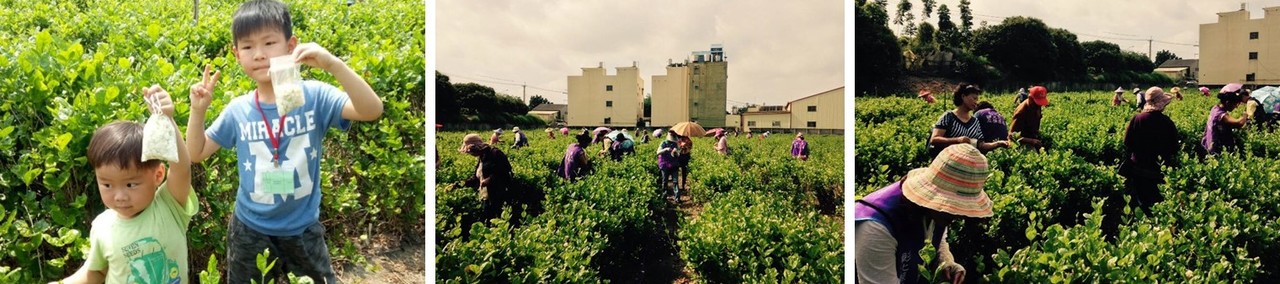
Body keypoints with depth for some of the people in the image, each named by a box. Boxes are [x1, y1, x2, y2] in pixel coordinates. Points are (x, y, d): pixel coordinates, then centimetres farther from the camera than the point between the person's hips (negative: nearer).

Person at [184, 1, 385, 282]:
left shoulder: (313, 96, -15)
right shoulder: (237, 110, -6)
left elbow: (372, 111, -29)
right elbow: (196, 154, 5)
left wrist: (333, 64, -40)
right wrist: (198, 110, -12)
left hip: (303, 230, -2)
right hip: (250, 230, 2)